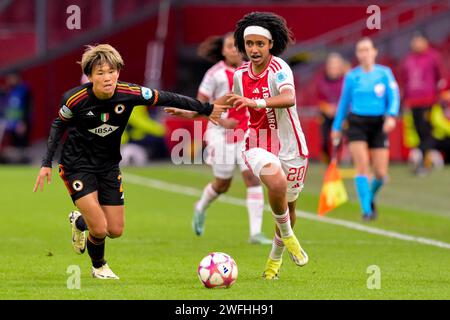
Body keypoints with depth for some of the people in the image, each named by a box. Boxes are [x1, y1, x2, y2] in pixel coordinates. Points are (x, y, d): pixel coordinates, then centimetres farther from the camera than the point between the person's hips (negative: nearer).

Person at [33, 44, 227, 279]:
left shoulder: (130, 94, -19)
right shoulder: (76, 99, -22)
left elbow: (166, 99, -6)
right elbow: (59, 125, -2)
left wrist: (206, 109, 1)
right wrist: (46, 163, -4)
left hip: (108, 165, 4)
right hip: (77, 165, -4)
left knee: (115, 231, 5)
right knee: (100, 229, -14)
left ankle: (80, 222, 39)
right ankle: (98, 266, 21)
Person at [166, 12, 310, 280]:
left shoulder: (279, 69, -17)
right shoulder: (241, 74, 0)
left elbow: (289, 98, -39)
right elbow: (230, 99, 23)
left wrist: (257, 102, -54)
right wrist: (191, 112, 22)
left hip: (290, 148, -2)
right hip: (258, 145, 2)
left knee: (288, 206, 11)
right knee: (277, 184, -31)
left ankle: (276, 257, 38)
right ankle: (287, 235, -6)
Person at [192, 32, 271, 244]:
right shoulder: (215, 74, -9)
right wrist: (221, 121, -18)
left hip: (246, 133, 3)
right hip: (222, 134, -3)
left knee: (253, 178, -12)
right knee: (222, 185, 8)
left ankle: (256, 233, -12)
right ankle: (201, 208, 42)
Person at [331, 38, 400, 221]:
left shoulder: (384, 73, 3)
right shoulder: (351, 76, 5)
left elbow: (394, 97, -3)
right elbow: (344, 102, 14)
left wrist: (391, 116, -21)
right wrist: (337, 127, 16)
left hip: (378, 125, 1)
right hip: (357, 123, -1)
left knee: (381, 174, -1)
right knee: (362, 167, -16)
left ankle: (370, 197, 30)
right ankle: (366, 210, -12)